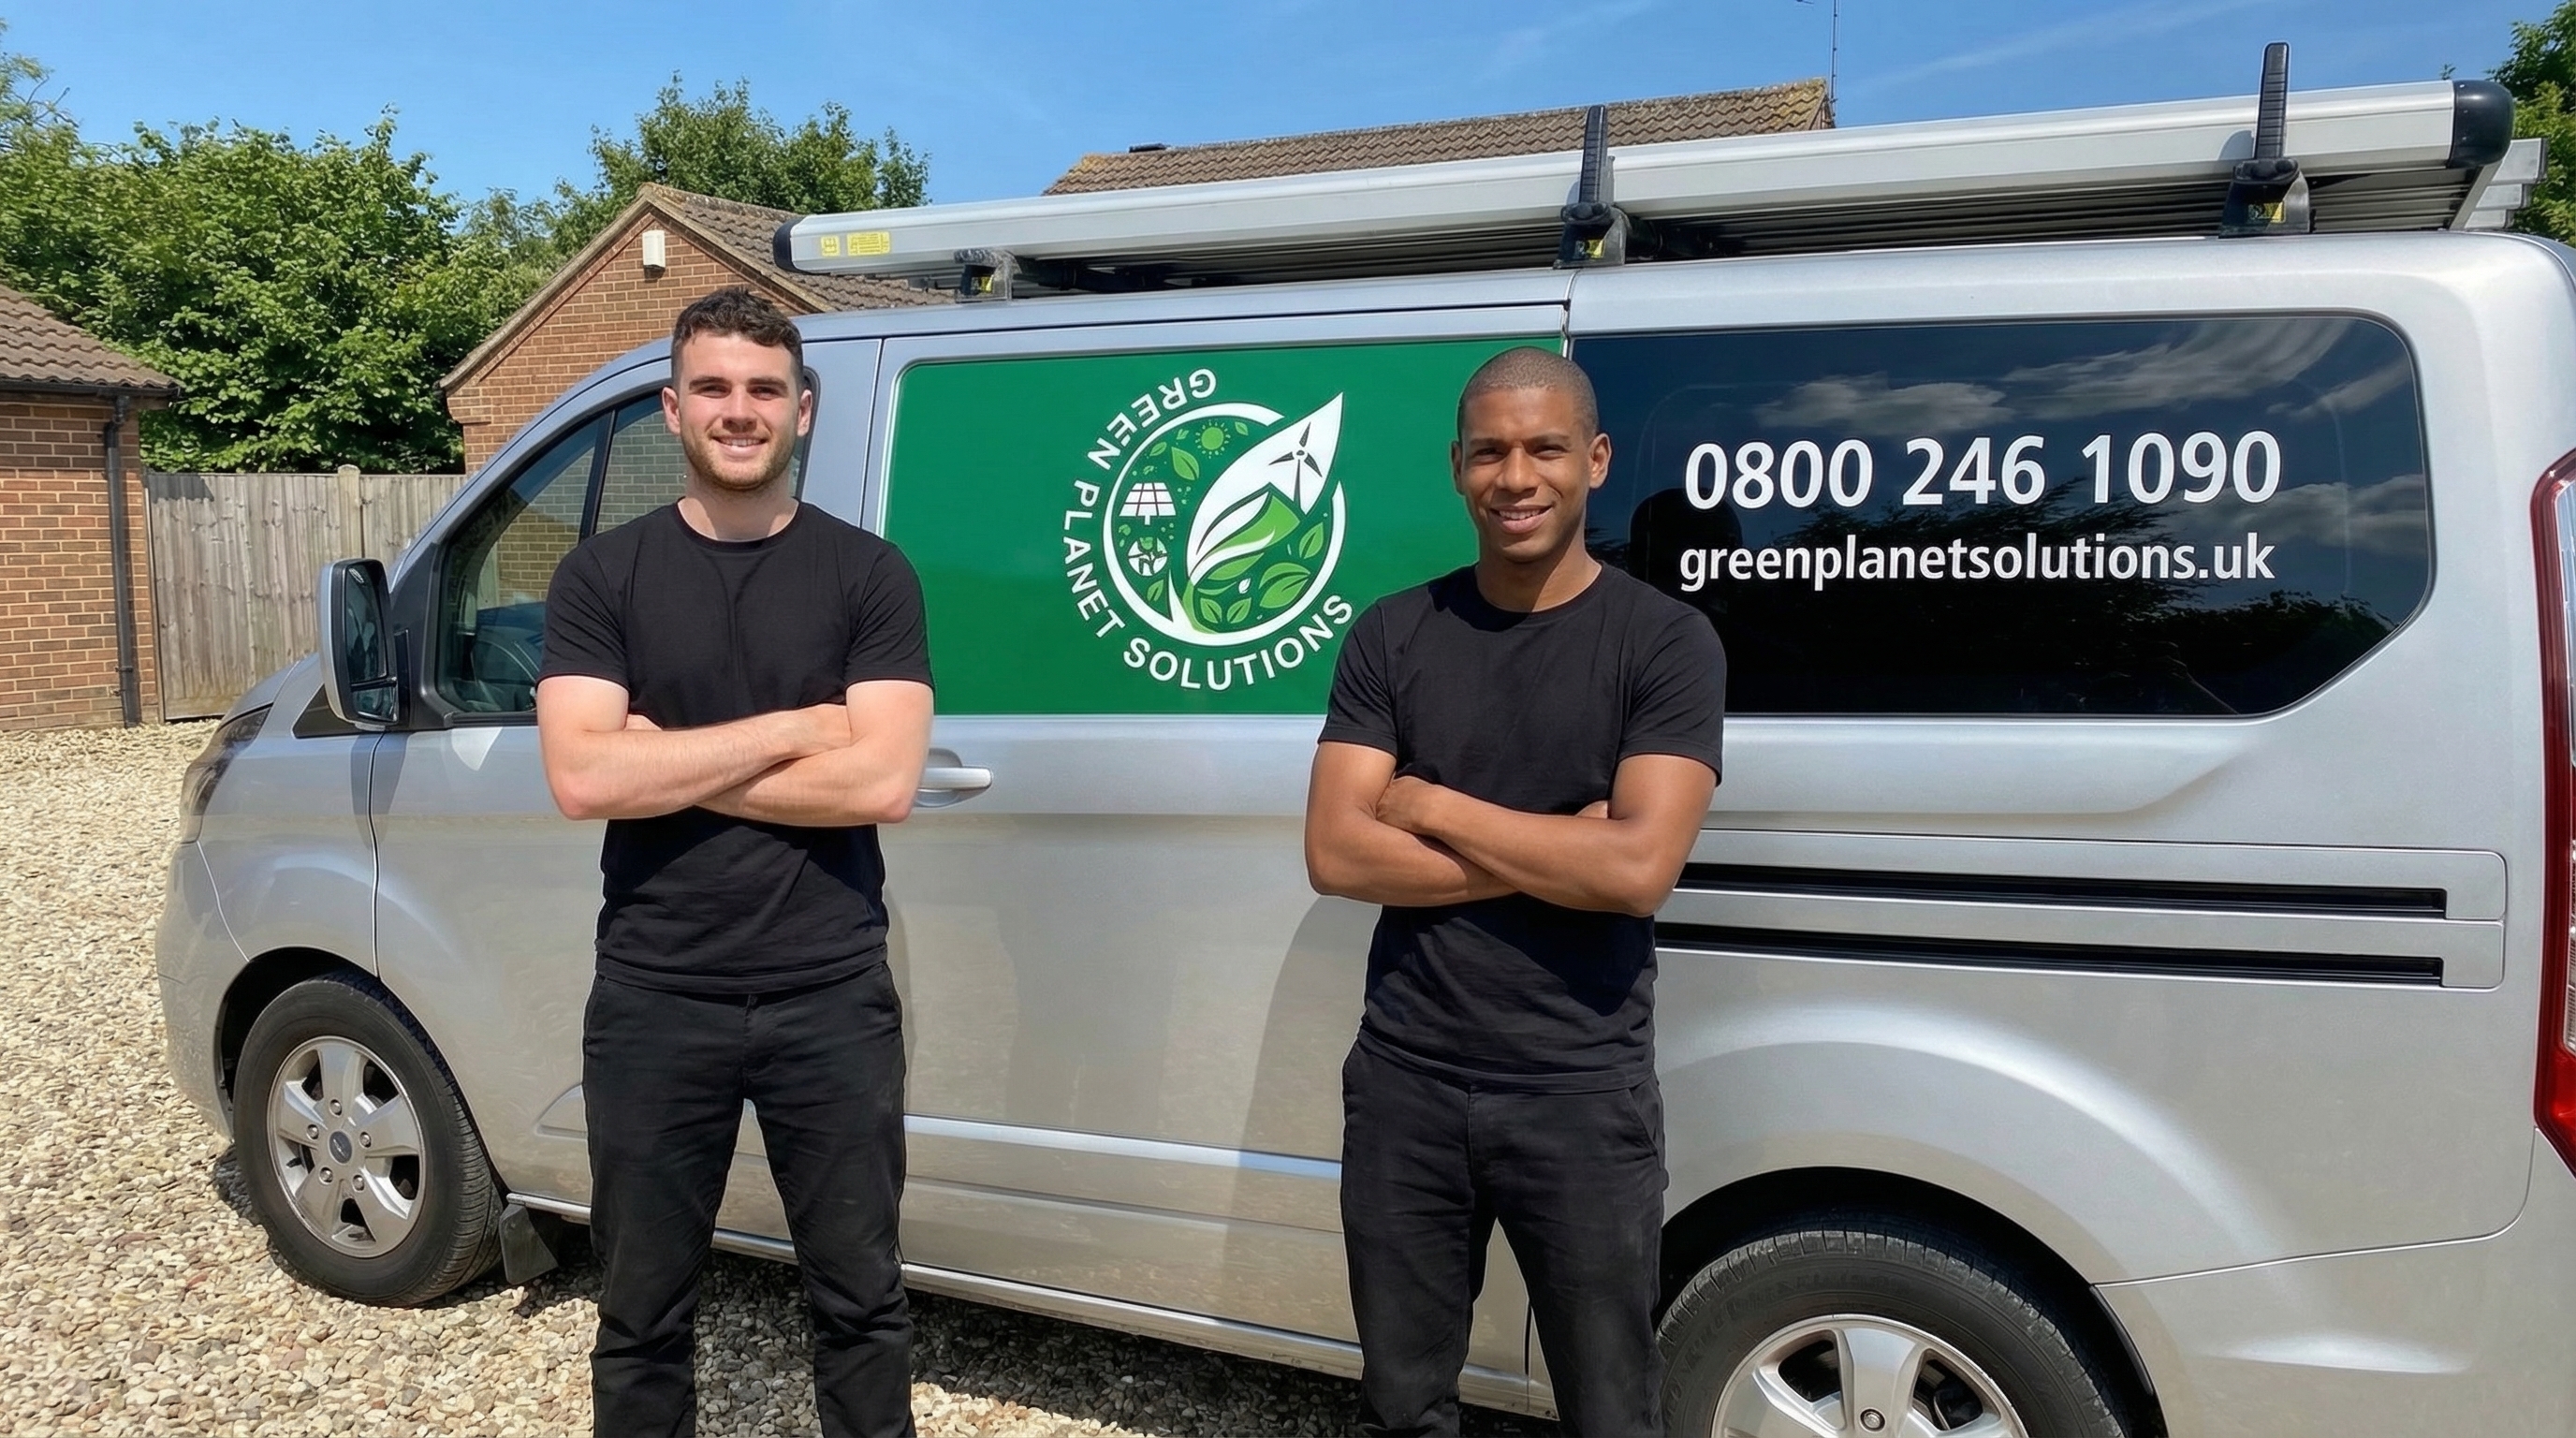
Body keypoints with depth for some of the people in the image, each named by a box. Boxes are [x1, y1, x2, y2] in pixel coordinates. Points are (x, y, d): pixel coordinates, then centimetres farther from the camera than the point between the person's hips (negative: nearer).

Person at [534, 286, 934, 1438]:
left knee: (859, 1298, 15)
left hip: (833, 999, -1)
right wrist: (794, 727, -13)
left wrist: (665, 762, -12)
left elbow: (882, 781, -14)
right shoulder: (603, 576, 1)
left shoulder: (868, 575, -2)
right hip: (653, 1002, 1)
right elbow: (581, 778, -12)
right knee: (642, 1311, 17)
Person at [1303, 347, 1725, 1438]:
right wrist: (1553, 854, -14)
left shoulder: (1665, 641, -6)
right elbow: (1336, 855, -8)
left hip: (1583, 1096, -2)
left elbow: (1639, 868, -19)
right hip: (1404, 1083, 3)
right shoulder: (1390, 637, 2)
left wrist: (1432, 806, -12)